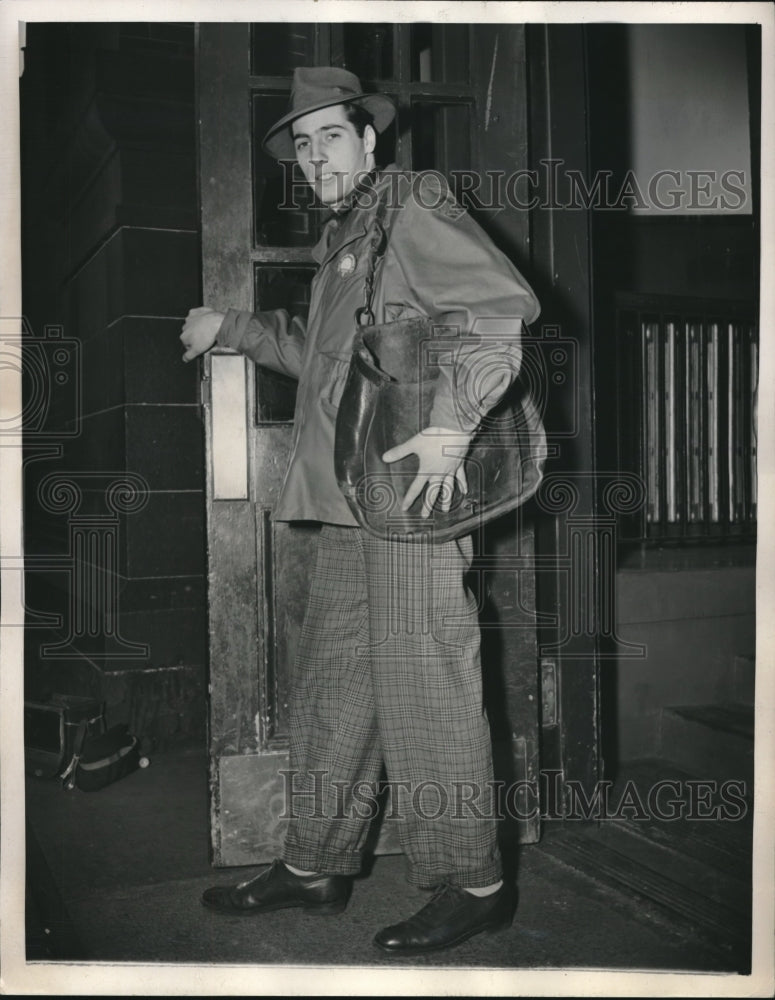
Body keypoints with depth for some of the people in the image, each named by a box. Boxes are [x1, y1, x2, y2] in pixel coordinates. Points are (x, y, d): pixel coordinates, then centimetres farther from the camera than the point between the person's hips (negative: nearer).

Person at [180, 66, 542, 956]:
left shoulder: (413, 206, -3)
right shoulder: (341, 239, 24)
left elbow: (504, 304, -16)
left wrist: (449, 424, -24)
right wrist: (230, 328, 35)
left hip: (412, 490, -9)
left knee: (424, 688, -6)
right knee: (331, 683, 13)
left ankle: (472, 884, 7)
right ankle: (316, 866, 24)